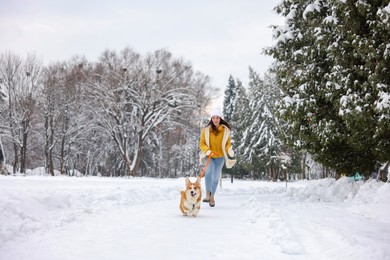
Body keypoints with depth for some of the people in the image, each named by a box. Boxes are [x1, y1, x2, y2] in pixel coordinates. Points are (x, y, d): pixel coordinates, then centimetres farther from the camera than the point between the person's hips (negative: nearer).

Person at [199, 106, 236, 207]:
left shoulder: (225, 130, -5)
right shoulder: (206, 130, -7)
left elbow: (228, 143, 4)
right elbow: (201, 144, -1)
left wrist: (229, 149, -18)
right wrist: (207, 151, -20)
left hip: (220, 157, 1)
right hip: (209, 156, -1)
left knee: (215, 177, 8)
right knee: (208, 172, -28)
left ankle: (212, 196, 27)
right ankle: (208, 193, -17)